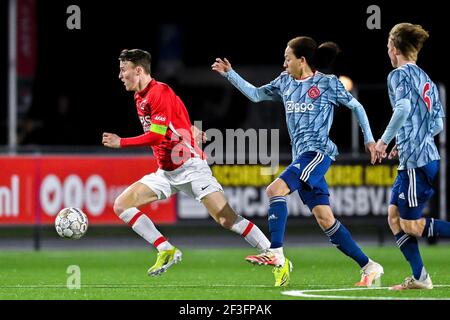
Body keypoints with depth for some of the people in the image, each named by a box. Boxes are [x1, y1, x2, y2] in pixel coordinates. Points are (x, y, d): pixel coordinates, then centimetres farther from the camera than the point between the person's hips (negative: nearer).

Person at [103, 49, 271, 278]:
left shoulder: (160, 92, -15)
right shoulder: (140, 97, 13)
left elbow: (156, 136, -21)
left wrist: (121, 142, -17)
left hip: (190, 167, -9)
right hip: (166, 172, 9)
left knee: (227, 220, -16)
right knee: (121, 206, -2)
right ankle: (166, 250, 0)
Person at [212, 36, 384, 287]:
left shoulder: (327, 83, -1)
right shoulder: (285, 82, 16)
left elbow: (356, 107, 6)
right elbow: (255, 94, 26)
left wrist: (369, 139, 2)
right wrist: (230, 74, 19)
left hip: (318, 152, -7)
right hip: (302, 157, 7)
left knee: (276, 189, -23)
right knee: (325, 220, 1)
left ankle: (277, 254, -25)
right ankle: (369, 266, 5)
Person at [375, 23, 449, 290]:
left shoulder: (399, 75, -6)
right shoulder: (428, 80, 19)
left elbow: (404, 107, -25)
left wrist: (384, 140, -15)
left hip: (415, 161, -9)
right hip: (427, 156, 9)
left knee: (411, 225, -6)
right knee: (394, 216, 11)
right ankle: (419, 277, 8)